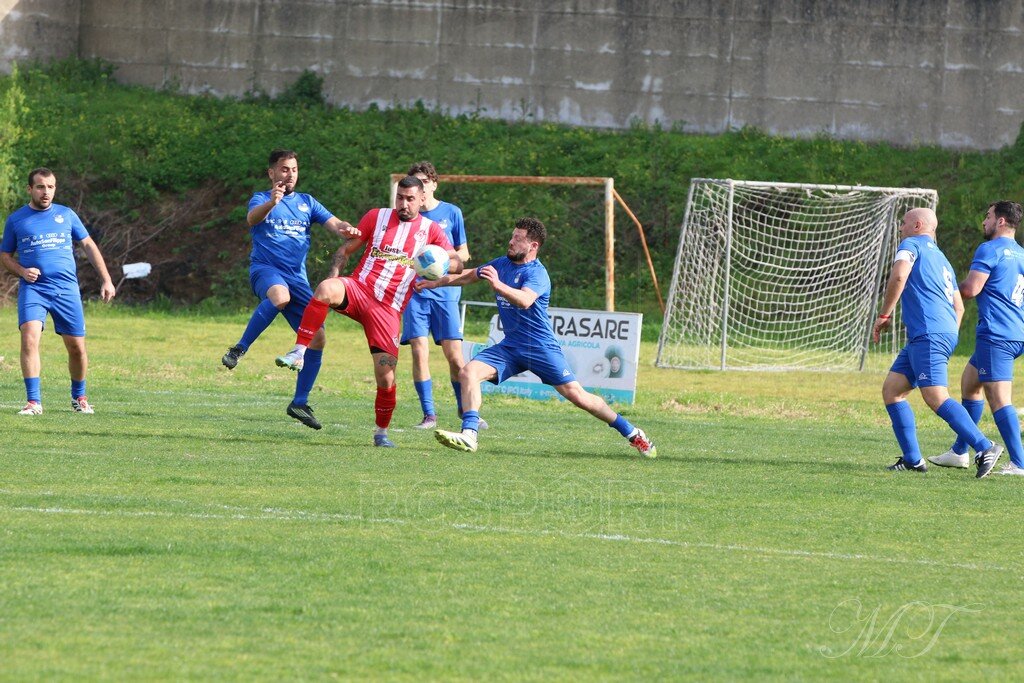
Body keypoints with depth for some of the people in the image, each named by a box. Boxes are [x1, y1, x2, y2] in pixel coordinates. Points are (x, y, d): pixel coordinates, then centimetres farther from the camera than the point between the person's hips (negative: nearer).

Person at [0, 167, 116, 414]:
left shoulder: (66, 215, 9)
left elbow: (89, 246, 15)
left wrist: (106, 280, 8)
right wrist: (22, 271, -6)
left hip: (67, 289, 2)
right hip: (33, 289, -2)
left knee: (77, 348, 3)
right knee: (29, 338, -22)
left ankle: (79, 397, 26)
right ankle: (34, 401, -21)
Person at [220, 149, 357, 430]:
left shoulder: (307, 203, 18)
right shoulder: (261, 200, 5)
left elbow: (333, 223, 5)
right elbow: (253, 218, -18)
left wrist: (346, 229, -20)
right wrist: (272, 202, -40)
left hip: (297, 277, 5)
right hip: (265, 268, -5)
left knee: (317, 338, -4)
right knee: (280, 296, -41)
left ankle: (300, 403, 8)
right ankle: (239, 349, -30)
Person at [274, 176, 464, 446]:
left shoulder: (430, 230, 9)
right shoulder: (377, 217, 10)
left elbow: (457, 263, 9)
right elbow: (347, 249, 14)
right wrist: (335, 273, -4)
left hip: (388, 309, 0)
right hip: (359, 289, 0)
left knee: (386, 379, -6)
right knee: (326, 289, -37)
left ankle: (381, 432, 17)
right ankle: (299, 353, -37)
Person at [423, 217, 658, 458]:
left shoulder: (537, 273, -14)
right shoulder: (502, 264, 9)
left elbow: (524, 300, -36)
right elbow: (468, 276, 28)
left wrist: (498, 285, -51)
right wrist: (435, 283, 29)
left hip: (540, 347, -7)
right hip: (510, 346, 7)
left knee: (576, 394, -10)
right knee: (468, 372, -15)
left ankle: (632, 434, 3)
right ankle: (469, 435, -21)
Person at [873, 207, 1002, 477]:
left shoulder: (912, 245, 2)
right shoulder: (941, 258, 28)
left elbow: (898, 276, -17)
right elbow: (959, 307, 28)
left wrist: (884, 315, -9)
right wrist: (949, 339, 30)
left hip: (928, 334, -10)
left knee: (936, 398, -17)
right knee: (891, 390, 10)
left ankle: (985, 448, -23)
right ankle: (912, 459, 6)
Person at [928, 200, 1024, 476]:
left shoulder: (990, 250, -9)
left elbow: (971, 289, -16)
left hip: (996, 335, -10)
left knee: (999, 399, -13)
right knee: (969, 381, 23)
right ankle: (959, 452, 30)